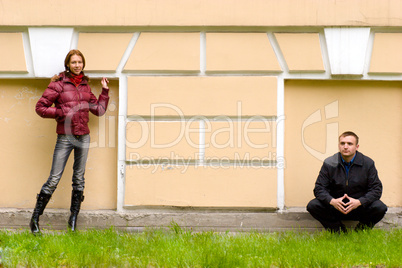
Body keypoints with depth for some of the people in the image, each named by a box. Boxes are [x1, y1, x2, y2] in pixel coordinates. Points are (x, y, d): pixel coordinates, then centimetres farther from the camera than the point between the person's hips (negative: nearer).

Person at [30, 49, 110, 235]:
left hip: (83, 137, 5)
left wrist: (105, 91, 9)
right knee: (54, 179, -6)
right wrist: (62, 112, -14)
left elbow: (99, 110, 14)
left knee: (79, 179, 9)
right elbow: (40, 107, -7)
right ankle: (35, 219, 5)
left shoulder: (85, 86, 10)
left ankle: (73, 218, 19)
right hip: (65, 137, -5)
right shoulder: (58, 83, -5)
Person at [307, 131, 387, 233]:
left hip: (359, 206, 0)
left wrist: (359, 202, -24)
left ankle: (361, 231, 2)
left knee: (380, 208, -28)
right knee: (312, 206, -24)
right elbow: (319, 188, -4)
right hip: (334, 206, 1)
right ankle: (338, 230, -3)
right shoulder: (329, 164, -3)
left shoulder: (368, 163, -4)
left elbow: (376, 189, -5)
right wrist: (332, 201, -26)